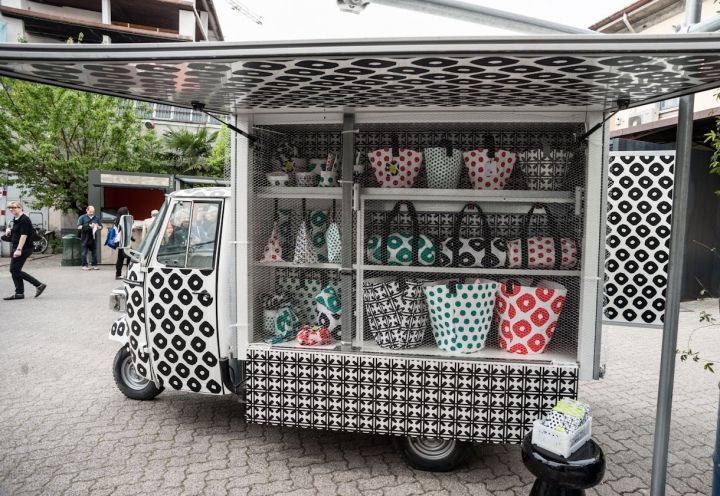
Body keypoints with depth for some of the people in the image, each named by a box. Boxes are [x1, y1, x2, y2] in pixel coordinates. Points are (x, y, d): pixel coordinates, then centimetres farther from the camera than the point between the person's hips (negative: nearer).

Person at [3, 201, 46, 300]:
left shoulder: (24, 220, -14)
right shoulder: (16, 220, 16)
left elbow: (24, 235, -21)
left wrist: (19, 249, -26)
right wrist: (9, 231, 8)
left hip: (24, 249, -10)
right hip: (17, 248, 10)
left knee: (14, 270, -10)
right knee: (15, 270, 8)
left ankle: (38, 285, -8)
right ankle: (19, 293, 13)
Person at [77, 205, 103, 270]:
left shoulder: (96, 218, 14)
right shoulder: (82, 217, 3)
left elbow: (101, 226, 17)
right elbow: (79, 227, -6)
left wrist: (97, 227, -7)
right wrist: (88, 226, -15)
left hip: (93, 238, 3)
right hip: (85, 238, -3)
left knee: (94, 252, 4)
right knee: (84, 253, -3)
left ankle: (94, 265, 10)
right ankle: (84, 265, 4)